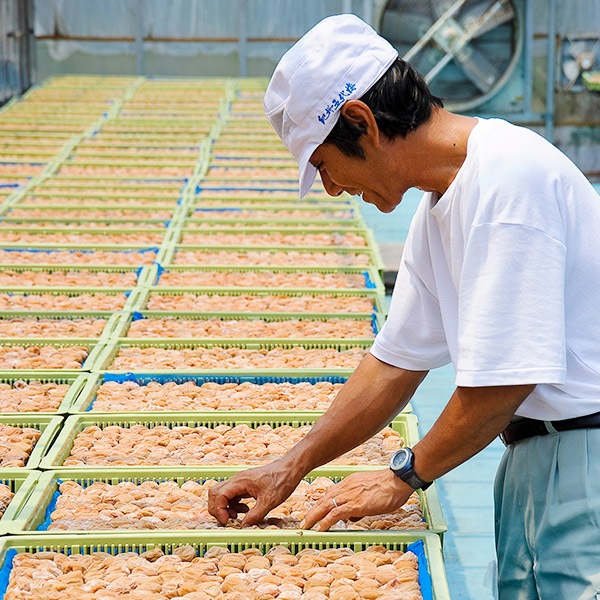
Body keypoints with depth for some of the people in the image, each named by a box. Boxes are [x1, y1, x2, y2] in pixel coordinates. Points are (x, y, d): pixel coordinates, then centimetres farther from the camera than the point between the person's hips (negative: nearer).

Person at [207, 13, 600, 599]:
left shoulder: (507, 176, -20)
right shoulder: (438, 203, 11)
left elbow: (503, 378, -22)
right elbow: (396, 362, 16)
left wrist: (404, 476, -7)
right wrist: (291, 467, 14)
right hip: (531, 459, 9)